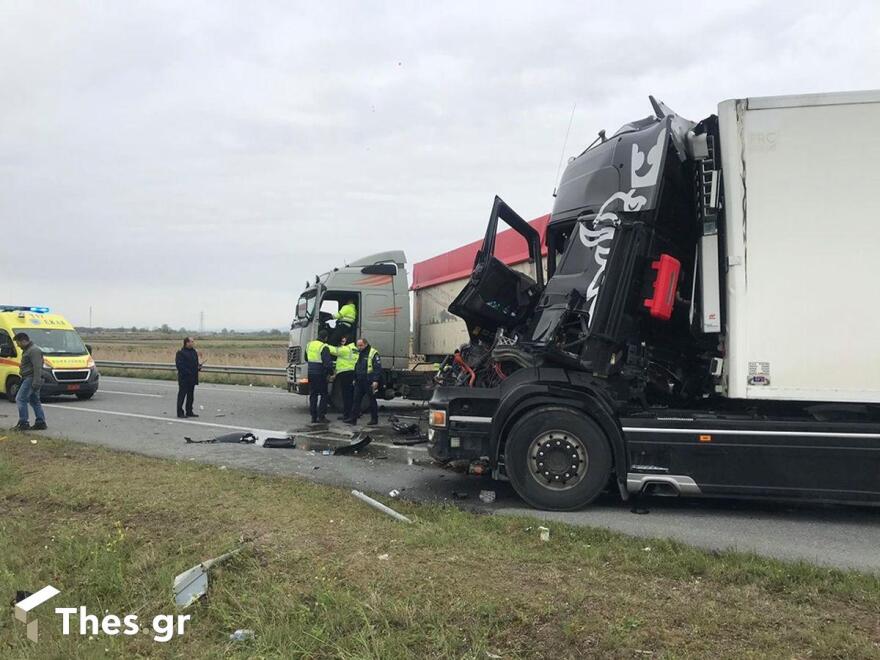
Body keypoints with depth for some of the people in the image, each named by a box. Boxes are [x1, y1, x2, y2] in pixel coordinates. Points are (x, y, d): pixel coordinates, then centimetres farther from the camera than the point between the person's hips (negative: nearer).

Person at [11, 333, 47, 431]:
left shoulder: (34, 350, -15)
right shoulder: (28, 350, 20)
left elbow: (37, 367, -23)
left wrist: (36, 382, -28)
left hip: (31, 379, -11)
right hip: (28, 379, 11)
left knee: (20, 399, -10)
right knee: (34, 401, 11)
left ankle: (23, 423, -8)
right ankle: (40, 422, 13)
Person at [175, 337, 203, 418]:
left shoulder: (194, 352, 13)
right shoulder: (181, 353, -10)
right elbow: (179, 365, -16)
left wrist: (199, 366, 0)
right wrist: (188, 373, -21)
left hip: (192, 378, 8)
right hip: (184, 378, -8)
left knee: (190, 395, 13)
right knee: (182, 395, -3)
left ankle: (189, 412, 20)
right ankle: (180, 412, 2)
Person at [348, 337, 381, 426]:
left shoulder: (373, 353, -9)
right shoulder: (359, 353, 16)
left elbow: (378, 368, -14)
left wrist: (376, 381, -20)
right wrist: (355, 379, 22)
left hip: (369, 382, -7)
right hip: (359, 381, 7)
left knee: (372, 400, 3)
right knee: (356, 400, 4)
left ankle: (374, 419, 11)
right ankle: (353, 418, 6)